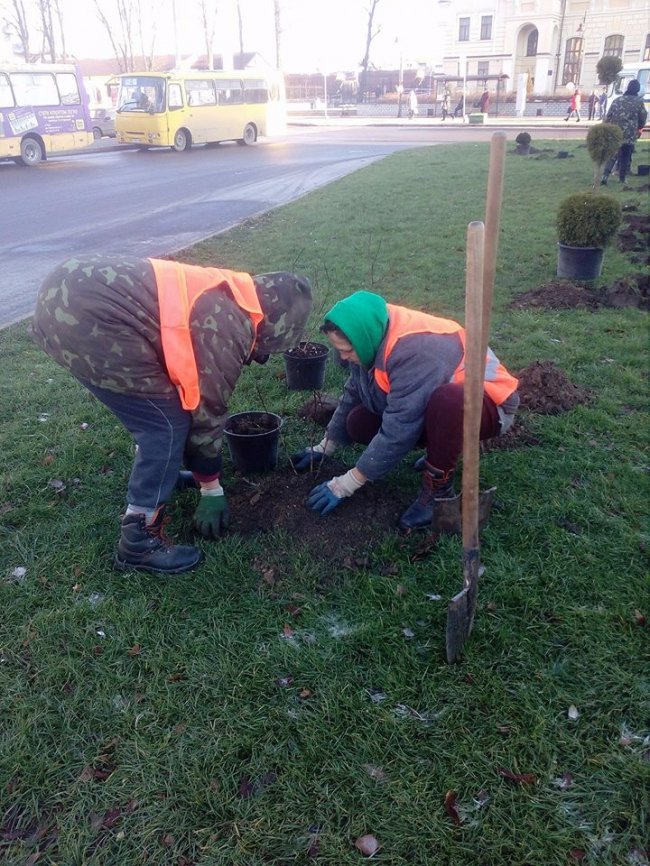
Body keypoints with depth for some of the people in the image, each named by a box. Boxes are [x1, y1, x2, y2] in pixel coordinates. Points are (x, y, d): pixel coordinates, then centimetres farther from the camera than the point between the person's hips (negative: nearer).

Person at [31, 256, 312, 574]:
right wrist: (211, 491, 13)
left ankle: (157, 473, 44)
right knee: (168, 424, -2)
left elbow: (192, 387, 29)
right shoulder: (229, 328, -8)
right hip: (85, 317, -10)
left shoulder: (224, 297, 20)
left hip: (66, 291, 10)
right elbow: (206, 410, -1)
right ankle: (138, 543, 7)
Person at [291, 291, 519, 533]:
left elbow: (398, 432, -33)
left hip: (490, 403, -8)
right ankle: (442, 448, 11)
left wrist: (344, 485, -26)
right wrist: (323, 449, 10)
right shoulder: (373, 335, -10)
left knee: (446, 400, -41)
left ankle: (438, 491, -18)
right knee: (358, 422, -7)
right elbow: (352, 395, 6)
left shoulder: (414, 350, -35)